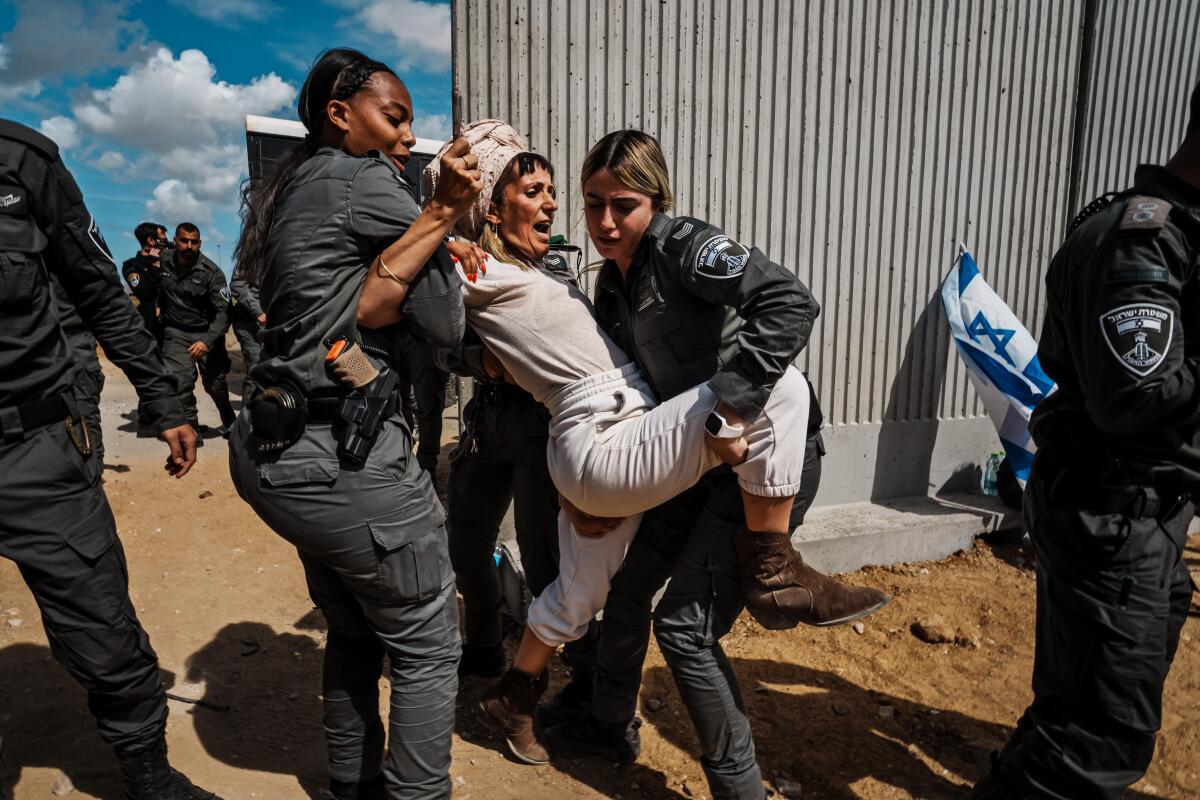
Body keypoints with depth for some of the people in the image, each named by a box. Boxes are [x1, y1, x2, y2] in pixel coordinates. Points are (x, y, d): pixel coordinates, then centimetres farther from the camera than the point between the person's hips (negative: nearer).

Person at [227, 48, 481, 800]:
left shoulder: (294, 189, 16)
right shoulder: (364, 180, -9)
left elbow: (365, 305, 3)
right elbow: (444, 327, -9)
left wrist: (435, 215, -7)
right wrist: (443, 212, 1)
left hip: (281, 453, 10)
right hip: (345, 460, -10)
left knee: (353, 627, 24)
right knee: (428, 646, 5)